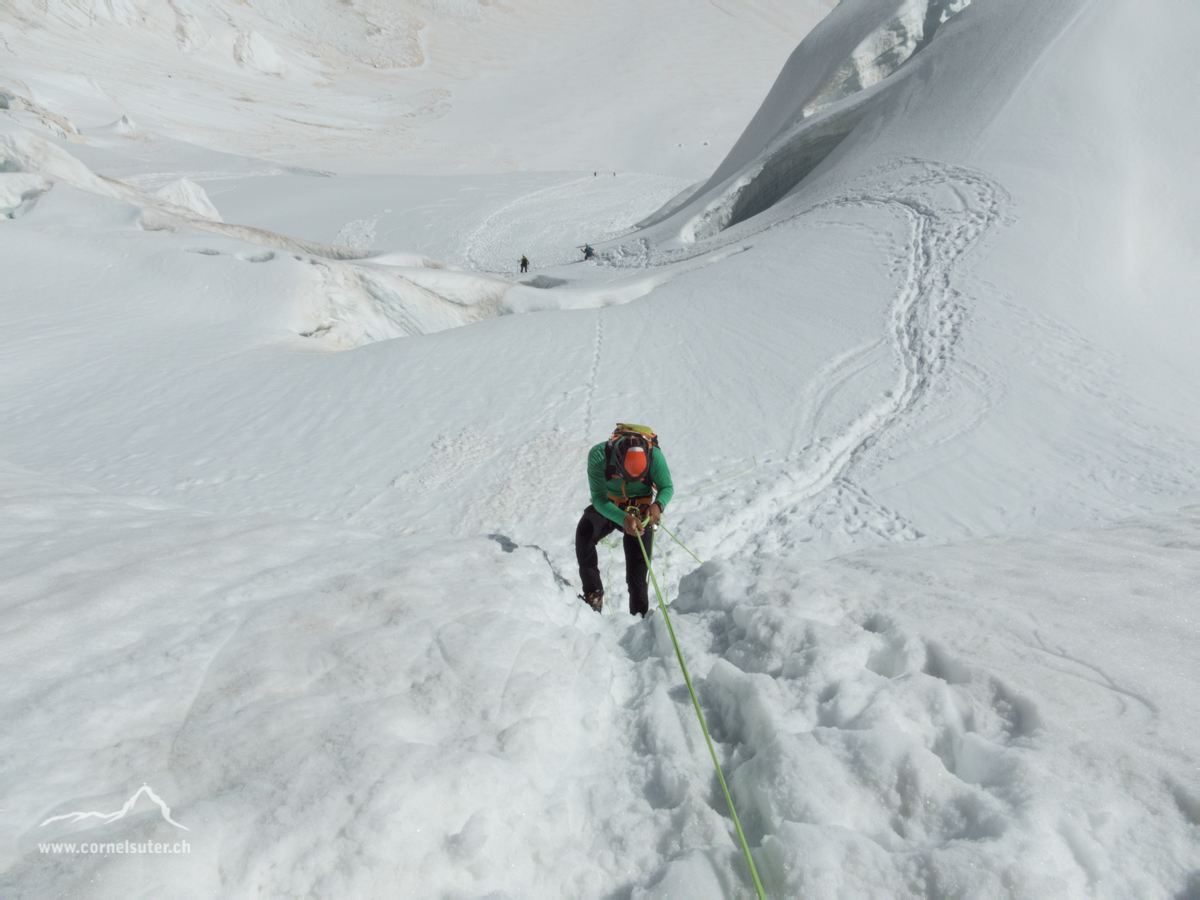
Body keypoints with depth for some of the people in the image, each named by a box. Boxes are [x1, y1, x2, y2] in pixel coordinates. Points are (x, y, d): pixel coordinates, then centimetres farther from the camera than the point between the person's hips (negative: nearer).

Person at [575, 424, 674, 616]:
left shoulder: (654, 455, -28)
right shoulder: (599, 455, -31)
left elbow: (667, 487, -13)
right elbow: (599, 498, -29)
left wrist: (658, 505, -36)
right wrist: (623, 519, -46)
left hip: (640, 511, 0)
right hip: (607, 506, 0)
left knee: (637, 575, -4)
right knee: (584, 533, -31)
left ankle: (640, 616, 17)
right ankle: (593, 593, -22)